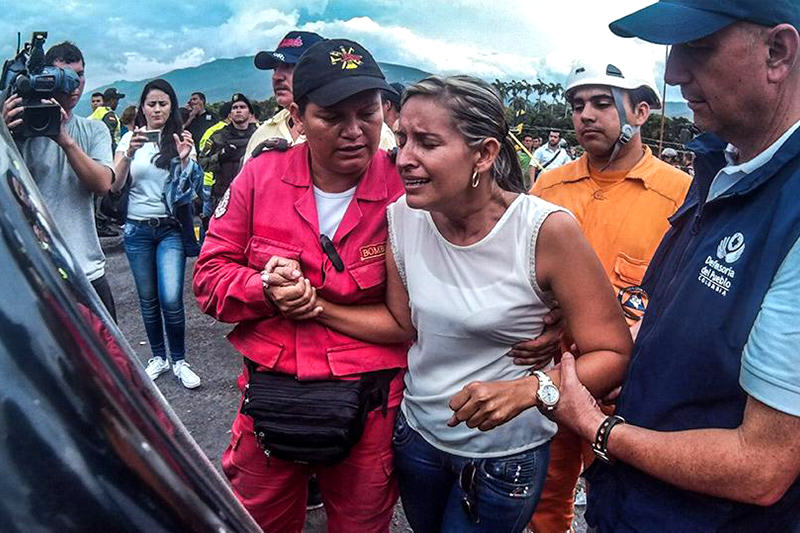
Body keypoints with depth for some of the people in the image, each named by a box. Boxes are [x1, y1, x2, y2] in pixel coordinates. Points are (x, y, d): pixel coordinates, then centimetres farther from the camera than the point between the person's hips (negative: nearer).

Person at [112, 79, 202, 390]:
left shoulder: (180, 139, 1)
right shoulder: (130, 138, 4)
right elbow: (115, 185, -3)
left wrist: (185, 159, -20)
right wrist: (129, 153, -17)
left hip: (171, 228, -2)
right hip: (138, 228, 2)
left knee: (171, 299, -11)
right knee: (148, 299, 10)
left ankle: (179, 360, 7)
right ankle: (158, 357, 27)